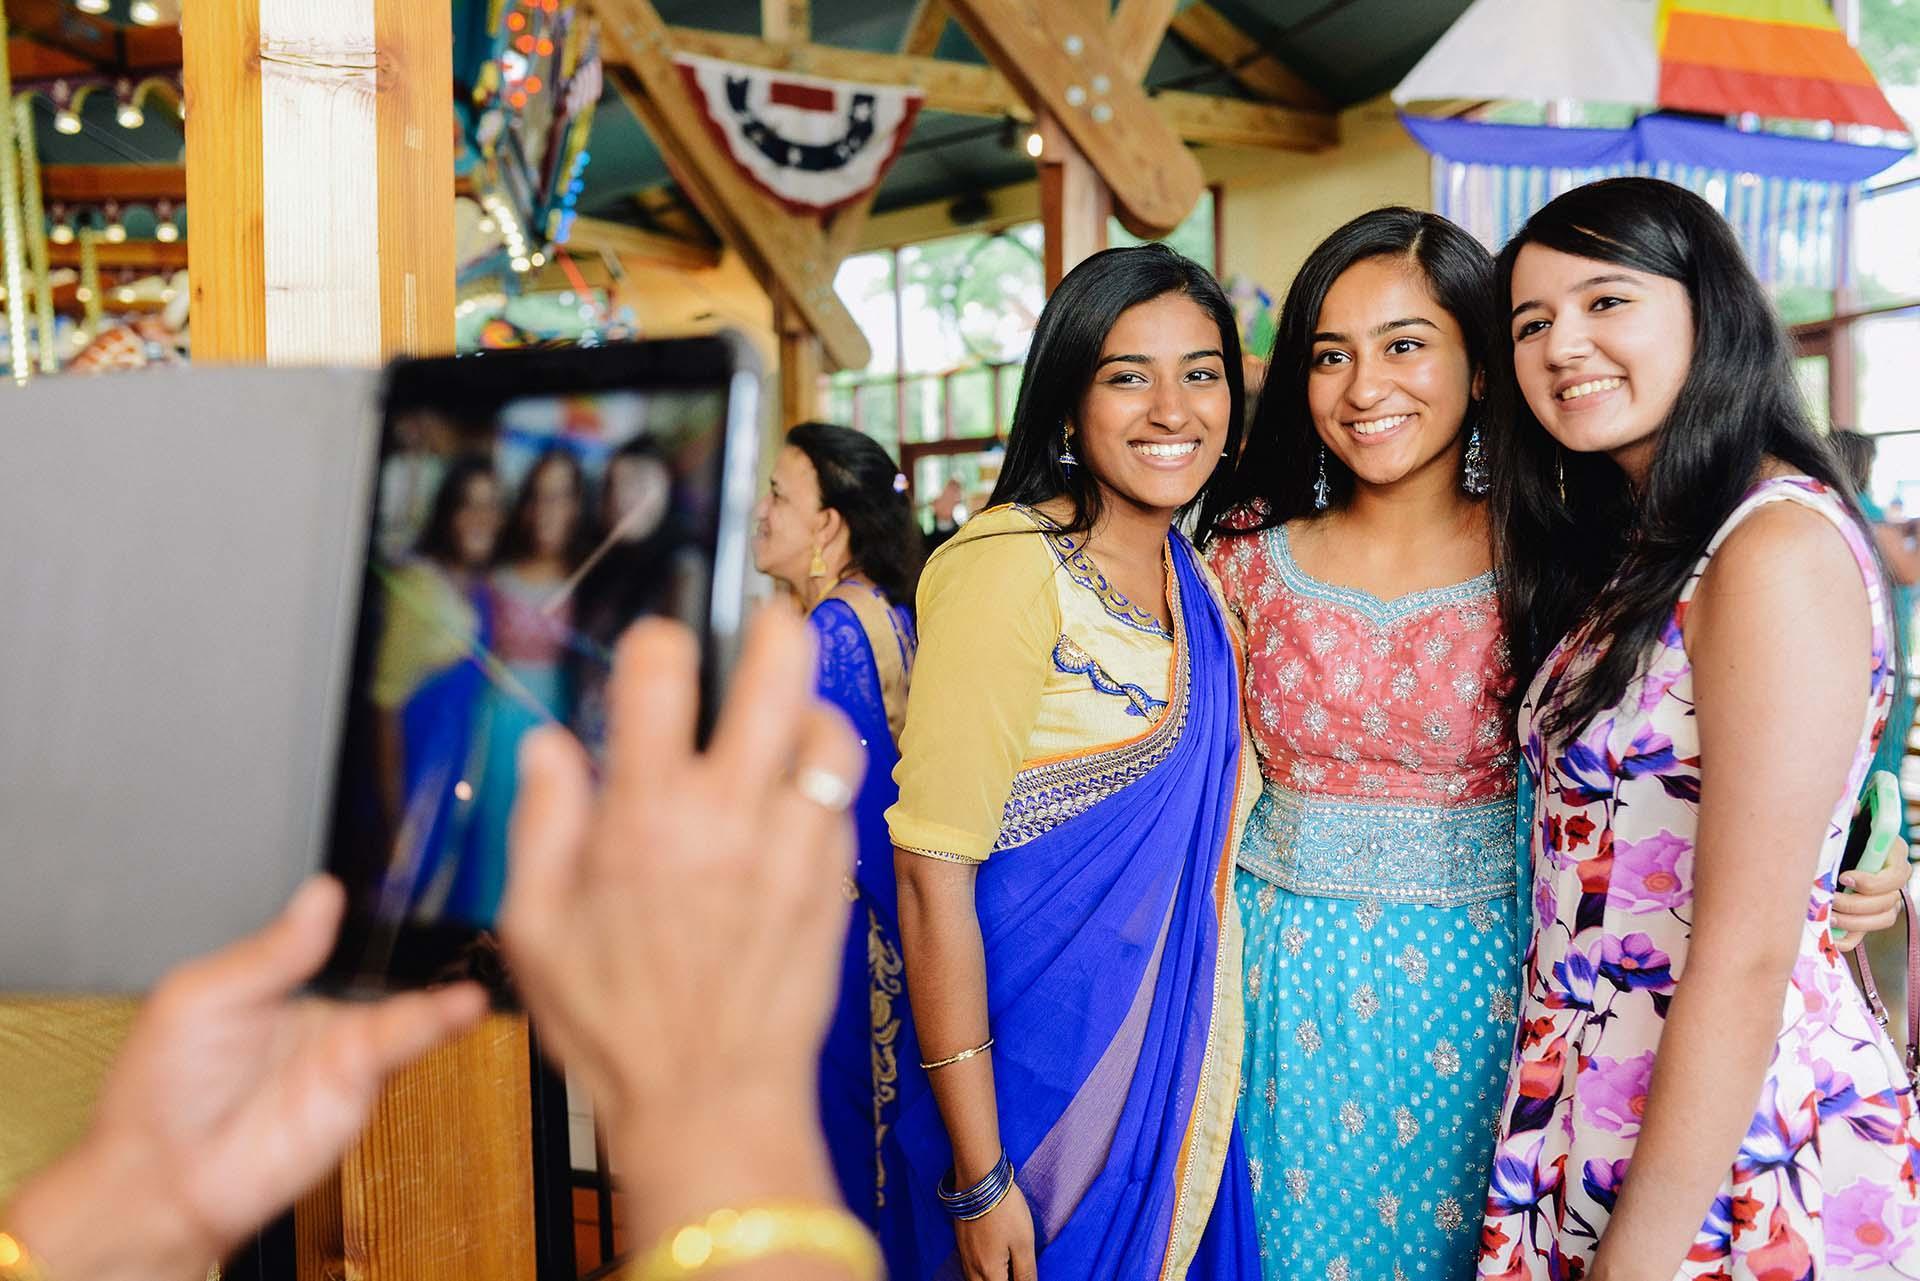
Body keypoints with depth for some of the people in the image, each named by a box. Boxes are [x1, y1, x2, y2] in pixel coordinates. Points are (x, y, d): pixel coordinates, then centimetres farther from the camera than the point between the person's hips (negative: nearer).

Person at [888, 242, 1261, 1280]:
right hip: (1040, 1063, -7)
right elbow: (931, 874, -21)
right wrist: (978, 1177, -21)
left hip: (1176, 1066, 7)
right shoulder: (1010, 565, -18)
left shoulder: (1194, 581, 5)